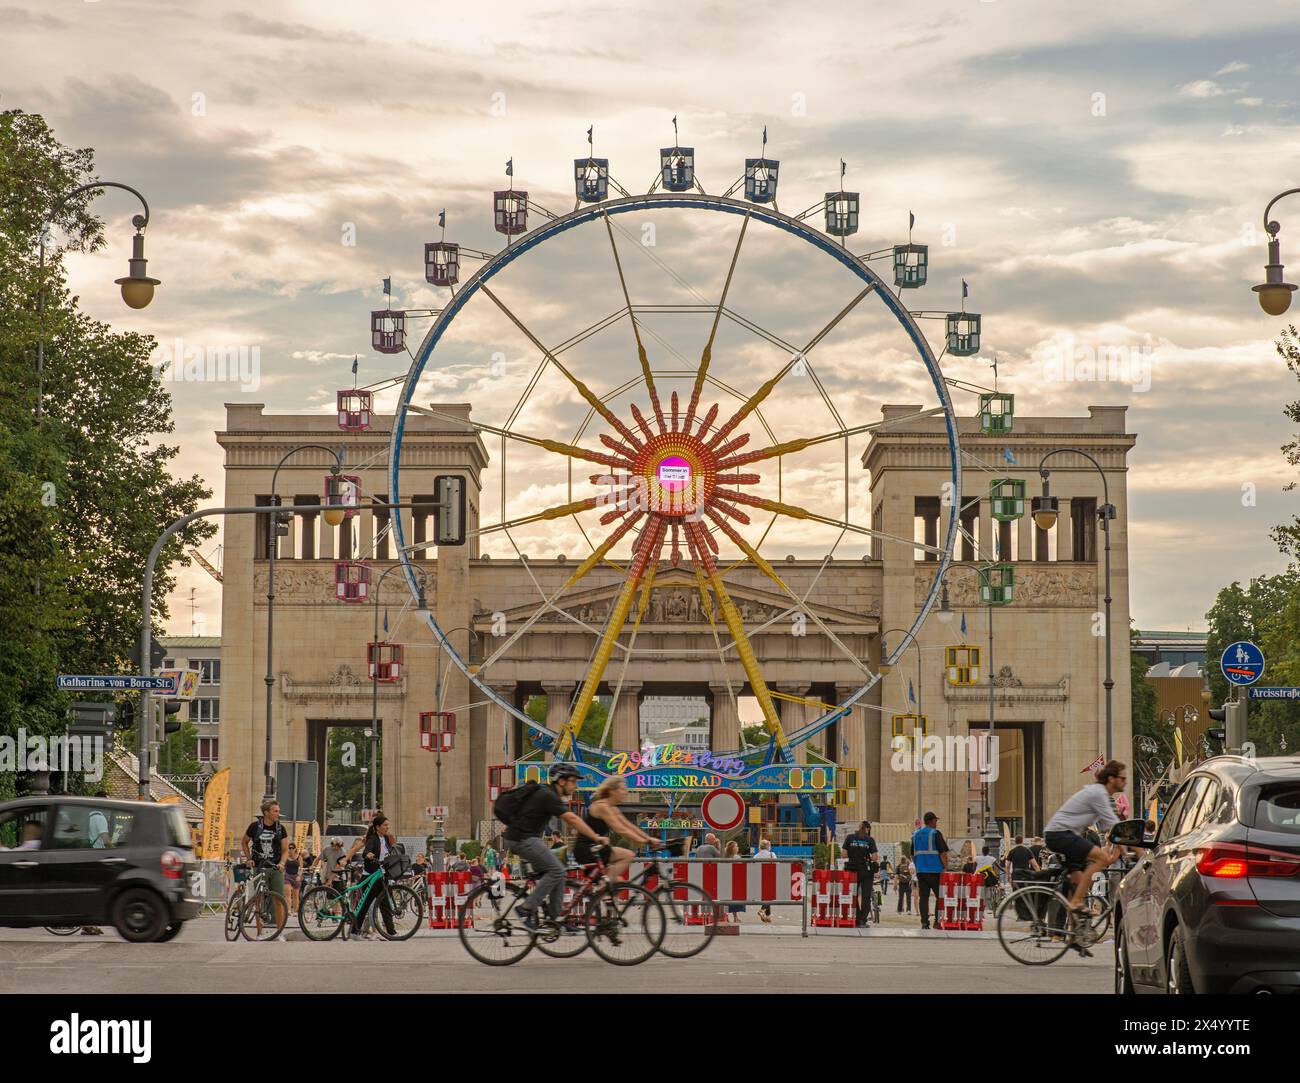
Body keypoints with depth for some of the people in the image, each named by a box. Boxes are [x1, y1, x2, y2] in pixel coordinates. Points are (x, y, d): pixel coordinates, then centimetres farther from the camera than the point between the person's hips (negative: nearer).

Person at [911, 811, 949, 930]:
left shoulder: (916, 834, 13)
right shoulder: (935, 833, -7)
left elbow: (913, 854, 19)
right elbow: (943, 853, -11)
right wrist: (946, 868, -4)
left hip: (920, 871, 5)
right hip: (935, 871, -5)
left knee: (923, 897, 5)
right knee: (940, 897, 4)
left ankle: (924, 922, -1)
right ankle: (937, 921, -1)